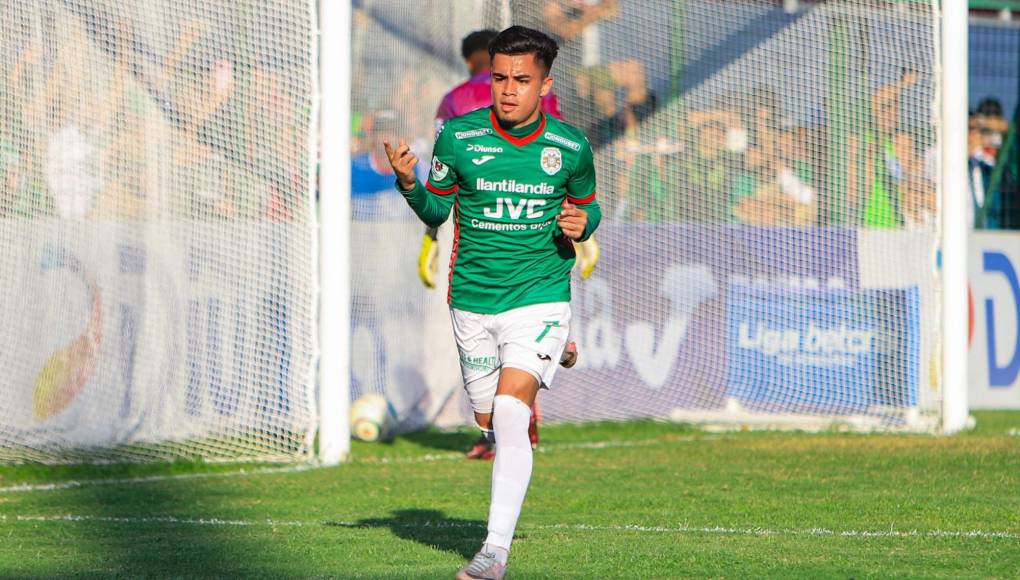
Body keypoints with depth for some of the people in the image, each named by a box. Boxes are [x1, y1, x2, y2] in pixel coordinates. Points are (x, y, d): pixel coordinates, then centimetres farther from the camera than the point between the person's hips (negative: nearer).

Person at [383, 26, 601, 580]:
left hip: (540, 297, -3)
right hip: (473, 301, 3)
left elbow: (587, 203, 15)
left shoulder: (570, 148, -4)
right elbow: (436, 209, 7)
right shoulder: (458, 136, -5)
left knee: (510, 411, -20)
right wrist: (408, 182, -14)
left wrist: (581, 223, -9)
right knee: (489, 420, 12)